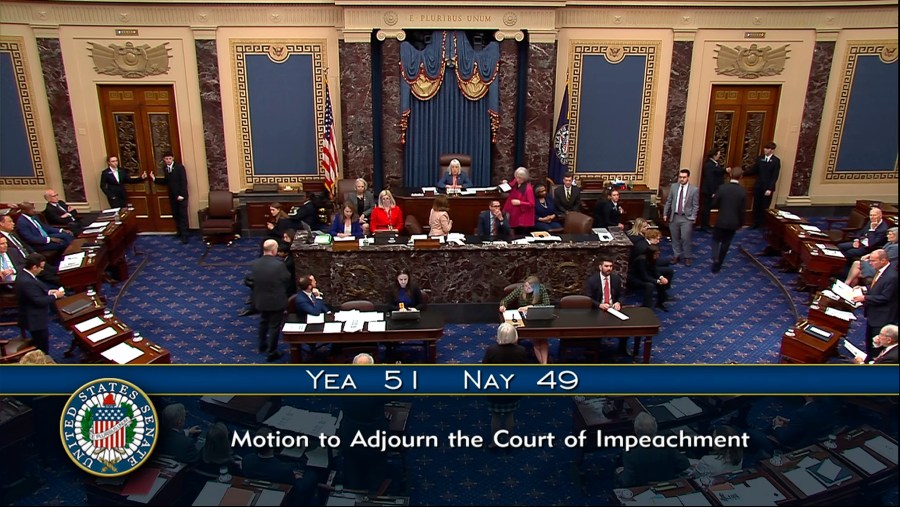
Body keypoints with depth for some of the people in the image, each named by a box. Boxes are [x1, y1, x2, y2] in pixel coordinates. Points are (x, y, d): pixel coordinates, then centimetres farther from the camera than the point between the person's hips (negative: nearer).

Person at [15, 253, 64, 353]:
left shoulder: (23, 275, 0)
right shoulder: (27, 282, -32)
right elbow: (39, 301, -28)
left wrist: (49, 292, 0)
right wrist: (55, 296, -15)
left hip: (33, 317, 11)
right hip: (35, 320, -11)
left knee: (39, 346, 27)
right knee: (43, 349, 7)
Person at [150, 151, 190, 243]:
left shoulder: (179, 167, -11)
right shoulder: (165, 168, 6)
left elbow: (184, 181, -15)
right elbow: (166, 181, 12)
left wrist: (181, 194, -19)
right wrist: (154, 178, 4)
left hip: (181, 195, -6)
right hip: (172, 196, 6)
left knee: (183, 215, -3)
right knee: (175, 215, 11)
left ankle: (184, 235, -2)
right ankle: (180, 232, 23)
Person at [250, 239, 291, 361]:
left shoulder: (254, 264, -11)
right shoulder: (279, 264, -24)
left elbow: (253, 281, 2)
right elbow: (287, 280, -10)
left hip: (260, 300, 5)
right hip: (276, 300, -5)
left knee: (263, 322, 27)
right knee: (274, 326, 8)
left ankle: (262, 345, 45)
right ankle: (271, 353, 17)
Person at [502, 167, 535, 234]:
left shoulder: (528, 188, -19)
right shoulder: (515, 183, 3)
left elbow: (531, 204, -19)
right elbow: (510, 190, 25)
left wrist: (519, 202, -24)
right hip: (515, 216, 7)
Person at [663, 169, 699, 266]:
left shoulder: (694, 189, -6)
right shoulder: (673, 186, 2)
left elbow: (695, 206, -4)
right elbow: (668, 201, 8)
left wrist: (693, 218, -11)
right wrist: (665, 213, 6)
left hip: (686, 218, -3)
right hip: (674, 216, 3)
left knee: (685, 238, -4)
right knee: (675, 238, 11)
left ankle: (687, 257, 13)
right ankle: (677, 255, 26)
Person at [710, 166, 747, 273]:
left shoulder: (722, 188, -13)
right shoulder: (743, 191, -9)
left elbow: (714, 204, -8)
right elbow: (742, 210, -4)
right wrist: (740, 223, 9)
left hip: (721, 220, -1)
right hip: (733, 222, 1)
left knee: (716, 240, 15)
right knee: (725, 243, 15)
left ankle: (715, 259, -7)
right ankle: (719, 263, 23)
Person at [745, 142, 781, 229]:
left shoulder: (776, 161, -6)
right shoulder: (759, 158, 6)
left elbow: (775, 176, -10)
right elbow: (753, 170, 8)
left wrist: (770, 189, -17)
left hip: (768, 188, -4)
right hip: (758, 186, 4)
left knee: (765, 207, 2)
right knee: (756, 206, 9)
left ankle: (764, 225, 11)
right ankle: (756, 224, 19)